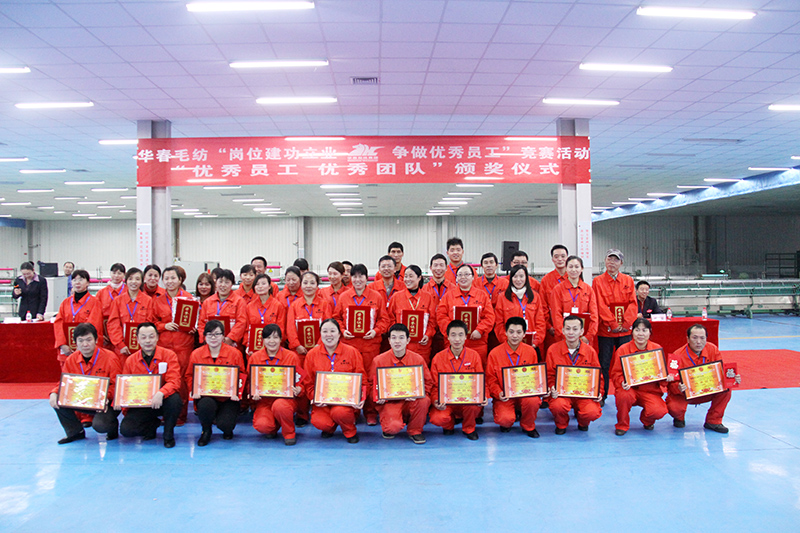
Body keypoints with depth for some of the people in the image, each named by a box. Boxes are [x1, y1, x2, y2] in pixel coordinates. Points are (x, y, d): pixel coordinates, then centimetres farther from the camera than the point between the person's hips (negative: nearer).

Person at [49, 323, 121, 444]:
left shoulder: (110, 358, -15)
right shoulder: (71, 360, 0)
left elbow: (117, 385, -12)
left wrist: (106, 396, -31)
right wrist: (54, 393, -16)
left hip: (106, 403, -5)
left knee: (99, 425, -32)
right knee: (58, 399, -15)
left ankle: (113, 426, 9)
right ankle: (75, 432, 6)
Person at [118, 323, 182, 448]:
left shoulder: (169, 355, -6)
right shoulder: (130, 361, 3)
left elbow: (174, 381, -16)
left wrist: (161, 393, -37)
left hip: (163, 401, -2)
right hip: (141, 404, 2)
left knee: (174, 399, -36)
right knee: (125, 430, -20)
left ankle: (168, 434, -8)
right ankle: (153, 424, 14)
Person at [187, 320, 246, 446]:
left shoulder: (234, 353, -1)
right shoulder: (196, 354, 2)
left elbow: (242, 375, 4)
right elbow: (189, 376, 11)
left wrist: (237, 392, -12)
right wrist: (194, 391, -8)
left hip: (227, 399, -1)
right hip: (205, 397, 1)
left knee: (225, 424, -25)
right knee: (206, 406, -36)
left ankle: (227, 430, 20)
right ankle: (206, 430, 2)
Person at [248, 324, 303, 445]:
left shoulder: (291, 357, -1)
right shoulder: (254, 357, 4)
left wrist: (298, 390, -18)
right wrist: (253, 394, -10)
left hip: (286, 398, -1)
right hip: (264, 401, 2)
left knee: (279, 405, -38)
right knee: (261, 425, -28)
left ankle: (289, 433, -6)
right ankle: (272, 429, 13)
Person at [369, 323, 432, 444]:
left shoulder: (418, 359, 0)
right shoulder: (379, 360, -2)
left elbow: (428, 382, 7)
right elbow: (373, 384, 8)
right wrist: (379, 398, -12)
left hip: (411, 402, 2)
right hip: (389, 402, -2)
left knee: (424, 401, -32)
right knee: (394, 427, -31)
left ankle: (415, 431, -3)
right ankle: (388, 428, 11)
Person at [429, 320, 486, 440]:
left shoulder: (474, 355, 0)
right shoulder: (438, 358, -2)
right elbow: (434, 385, 2)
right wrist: (435, 401, -18)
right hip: (446, 401, 0)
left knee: (474, 406, -35)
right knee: (437, 419, -30)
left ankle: (469, 428, 2)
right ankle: (449, 424, 11)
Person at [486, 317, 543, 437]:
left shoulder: (531, 352, 2)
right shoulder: (494, 354, -4)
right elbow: (490, 379, 0)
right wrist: (499, 393, -18)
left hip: (525, 394, 2)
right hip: (505, 397, -1)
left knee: (533, 401, -33)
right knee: (505, 419, -29)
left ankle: (528, 426, 1)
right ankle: (506, 423, 14)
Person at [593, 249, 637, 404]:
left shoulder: (628, 280, 9)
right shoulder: (598, 281, 1)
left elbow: (632, 303, 3)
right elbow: (600, 306, -6)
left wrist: (626, 323, -9)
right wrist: (613, 324, -13)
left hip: (625, 330, 2)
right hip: (605, 330, -2)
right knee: (604, 364, 2)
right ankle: (601, 396, 11)